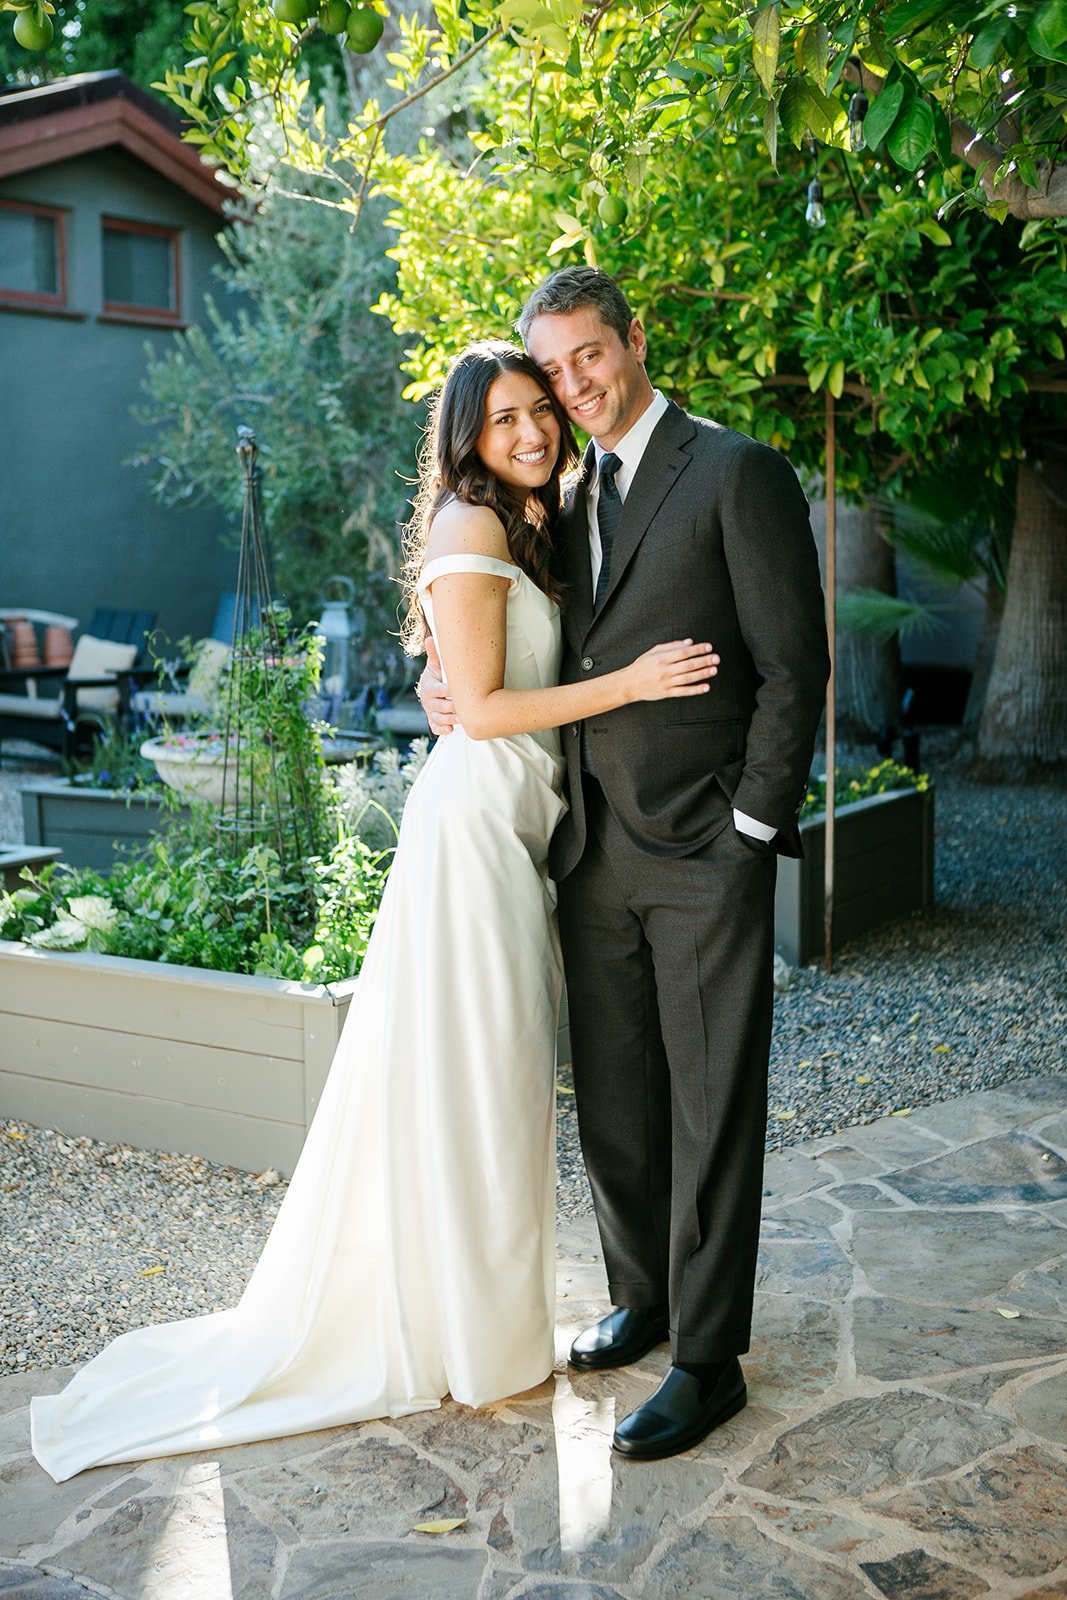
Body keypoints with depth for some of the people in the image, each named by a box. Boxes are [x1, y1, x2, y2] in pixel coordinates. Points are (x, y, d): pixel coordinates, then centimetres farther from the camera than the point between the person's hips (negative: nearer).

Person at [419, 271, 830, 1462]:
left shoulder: (736, 473, -6)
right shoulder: (572, 501, 15)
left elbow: (794, 664, -10)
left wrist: (752, 830, -13)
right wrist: (445, 676, 1)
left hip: (704, 852, -7)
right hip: (594, 854, 7)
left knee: (711, 1111, 2)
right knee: (612, 1100, 15)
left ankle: (707, 1360, 13)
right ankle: (643, 1295, 34)